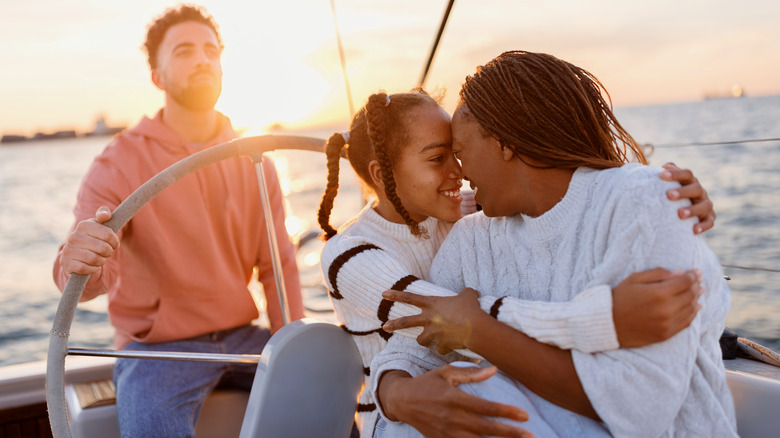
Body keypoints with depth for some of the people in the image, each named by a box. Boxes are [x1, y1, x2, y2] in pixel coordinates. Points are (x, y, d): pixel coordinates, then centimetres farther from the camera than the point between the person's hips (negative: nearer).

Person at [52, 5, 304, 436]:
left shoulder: (255, 162, 5)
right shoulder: (119, 165, -6)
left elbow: (278, 266, 4)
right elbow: (95, 274, -17)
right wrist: (77, 263, -43)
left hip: (241, 336, 4)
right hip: (158, 346, -4)